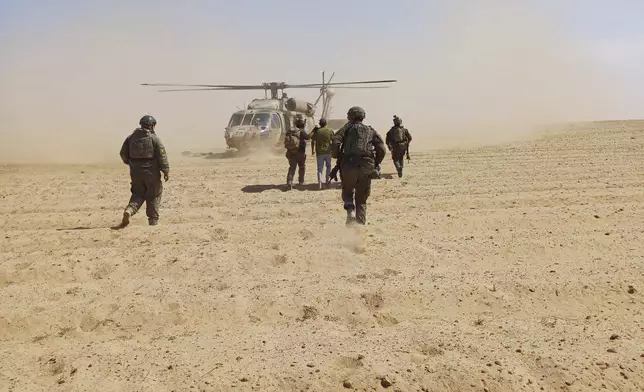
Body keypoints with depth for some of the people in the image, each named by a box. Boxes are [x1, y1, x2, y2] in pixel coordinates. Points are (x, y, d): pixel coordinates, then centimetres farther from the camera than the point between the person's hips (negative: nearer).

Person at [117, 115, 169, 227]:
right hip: (151, 172, -4)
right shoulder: (154, 138, -7)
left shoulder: (131, 137, 6)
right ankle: (153, 221, 11)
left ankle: (129, 210, -9)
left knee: (138, 194, 17)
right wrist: (166, 171, -7)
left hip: (135, 172, 4)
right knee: (153, 197, 9)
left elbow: (123, 153, 10)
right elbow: (162, 156, -12)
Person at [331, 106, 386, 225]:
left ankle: (350, 210, -7)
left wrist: (337, 157, 5)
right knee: (361, 199, 14)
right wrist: (375, 164, 17)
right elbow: (382, 149, 6)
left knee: (347, 191, 20)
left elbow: (335, 142, -8)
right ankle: (361, 223, 6)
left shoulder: (348, 127, 9)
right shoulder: (371, 131, 17)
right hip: (366, 168, 2)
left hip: (349, 166, -2)